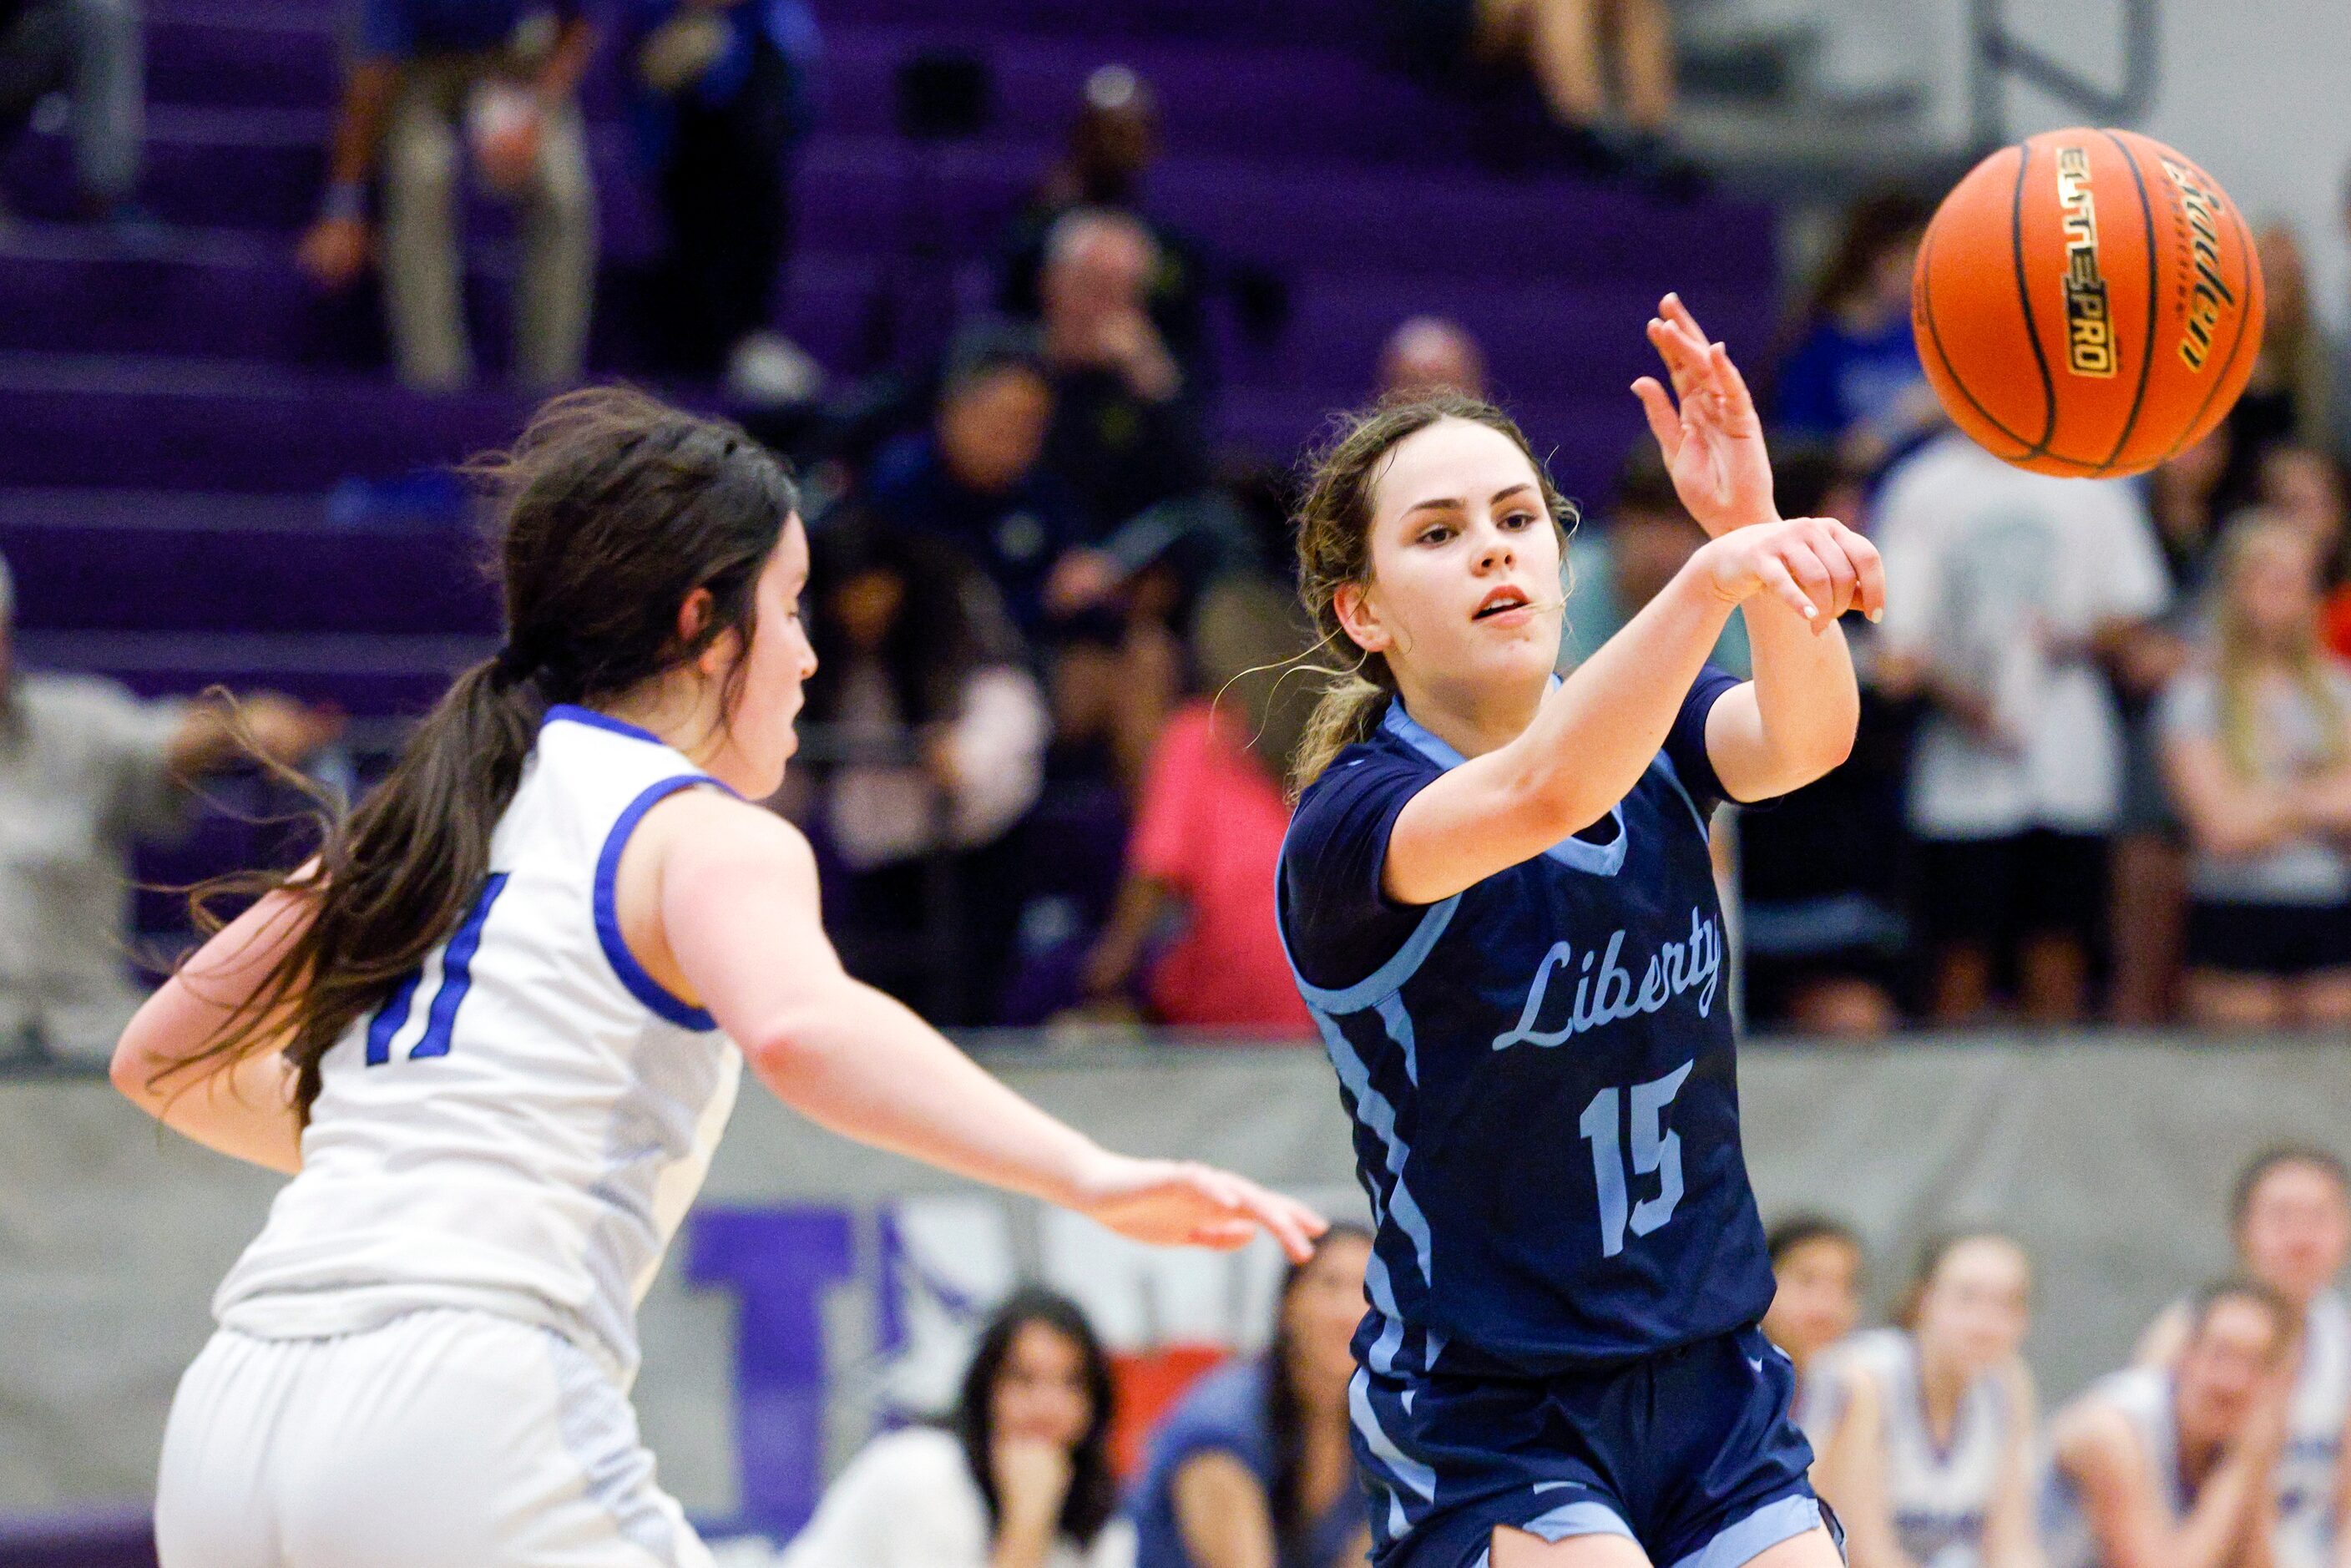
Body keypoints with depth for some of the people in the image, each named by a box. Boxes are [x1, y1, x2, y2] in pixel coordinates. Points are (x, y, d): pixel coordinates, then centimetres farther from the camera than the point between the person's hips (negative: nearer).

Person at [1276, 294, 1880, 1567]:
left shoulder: (1645, 725, 2)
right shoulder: (1346, 822, -15)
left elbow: (1803, 739, -21)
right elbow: (1541, 795, -37)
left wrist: (1758, 533, -41)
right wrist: (1718, 573, -51)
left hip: (1712, 1381, 6)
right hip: (1483, 1420, -5)